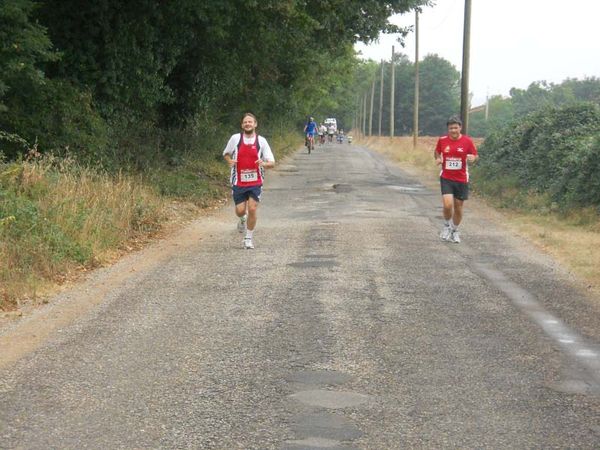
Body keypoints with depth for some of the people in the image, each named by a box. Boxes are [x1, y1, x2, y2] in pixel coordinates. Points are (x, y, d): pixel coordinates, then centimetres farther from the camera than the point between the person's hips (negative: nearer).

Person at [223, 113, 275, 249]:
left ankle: (249, 238, 8)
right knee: (240, 211, 0)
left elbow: (272, 162, 0)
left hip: (255, 182, -1)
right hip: (239, 181, 1)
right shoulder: (235, 138, -1)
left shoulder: (261, 141, -2)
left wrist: (264, 164, -23)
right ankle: (243, 219, 39)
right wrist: (230, 161, -7)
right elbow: (226, 154, 15)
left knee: (252, 209, -9)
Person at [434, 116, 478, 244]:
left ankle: (455, 231, 31)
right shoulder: (442, 140, -2)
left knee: (458, 208, 8)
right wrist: (438, 159, -6)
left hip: (461, 179, 0)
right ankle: (446, 226, 12)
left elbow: (475, 155, 3)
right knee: (447, 205, -17)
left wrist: (472, 158, -20)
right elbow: (437, 152, 16)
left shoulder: (467, 141, -5)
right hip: (446, 178, 0)